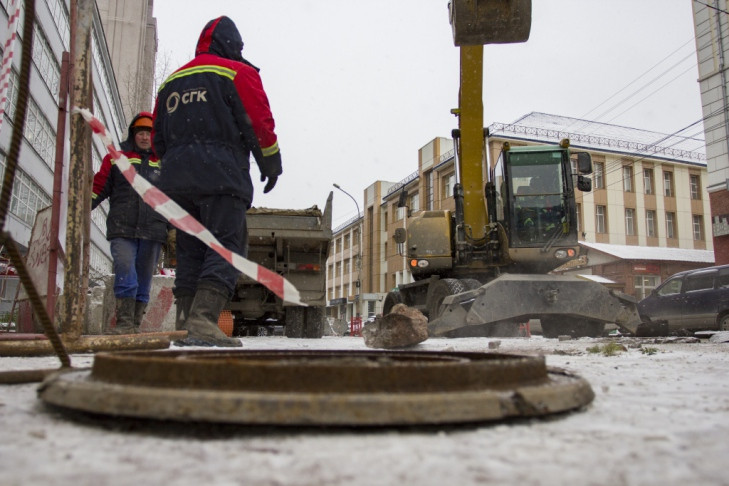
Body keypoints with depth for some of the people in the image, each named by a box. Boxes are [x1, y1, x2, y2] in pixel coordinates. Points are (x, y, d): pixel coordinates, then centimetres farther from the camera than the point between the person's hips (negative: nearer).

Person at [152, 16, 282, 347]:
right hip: (222, 176, -6)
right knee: (225, 248, -9)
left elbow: (158, 138, 21)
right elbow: (260, 123, -2)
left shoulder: (171, 82, 23)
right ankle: (203, 322, -23)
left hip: (176, 180, 6)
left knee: (190, 252, 10)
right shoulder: (238, 73, 6)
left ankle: (185, 325, 8)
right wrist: (271, 165, 7)